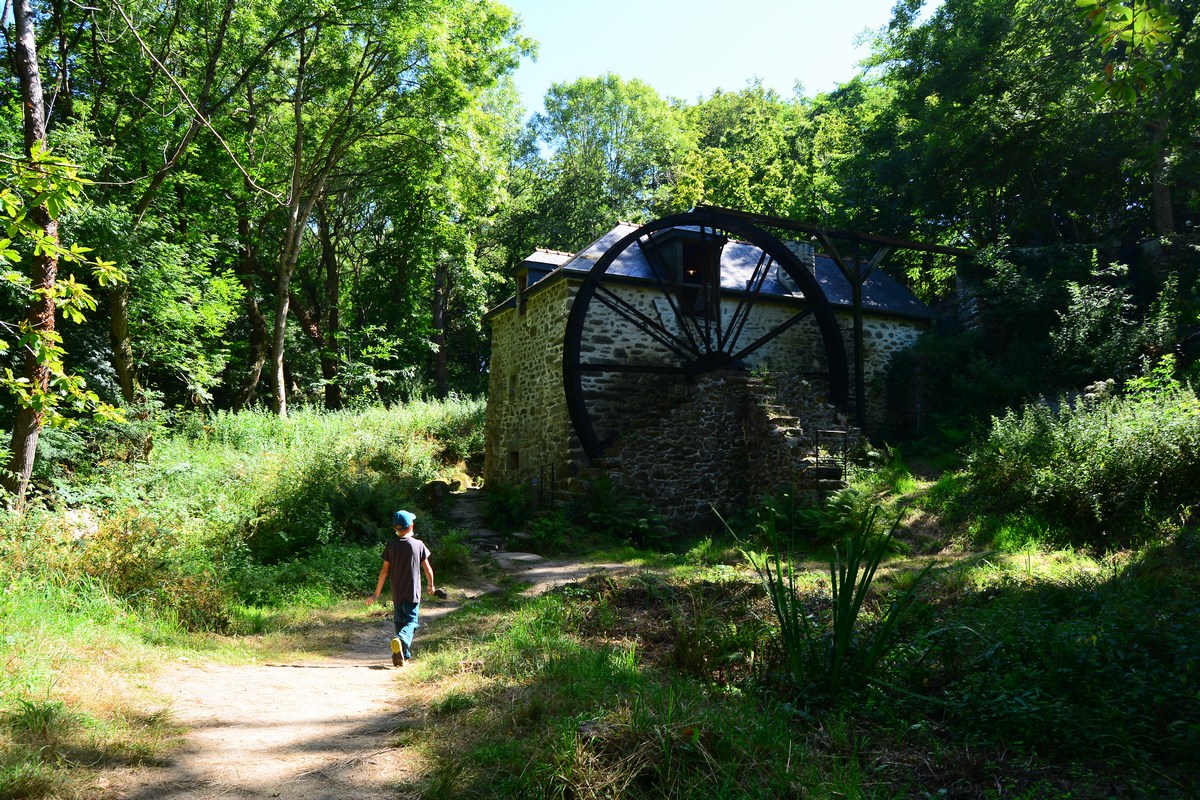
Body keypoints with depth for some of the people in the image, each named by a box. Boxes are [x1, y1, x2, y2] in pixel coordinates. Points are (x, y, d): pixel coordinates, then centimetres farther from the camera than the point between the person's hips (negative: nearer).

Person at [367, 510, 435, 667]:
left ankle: (404, 656, 16)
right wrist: (431, 585, 17)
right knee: (411, 621, 0)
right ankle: (401, 640, -31)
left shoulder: (391, 546, -1)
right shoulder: (418, 544, -5)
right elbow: (427, 569, -1)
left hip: (396, 593, 3)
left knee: (400, 622, 16)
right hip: (413, 593, -3)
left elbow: (385, 570, -2)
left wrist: (376, 594, 4)